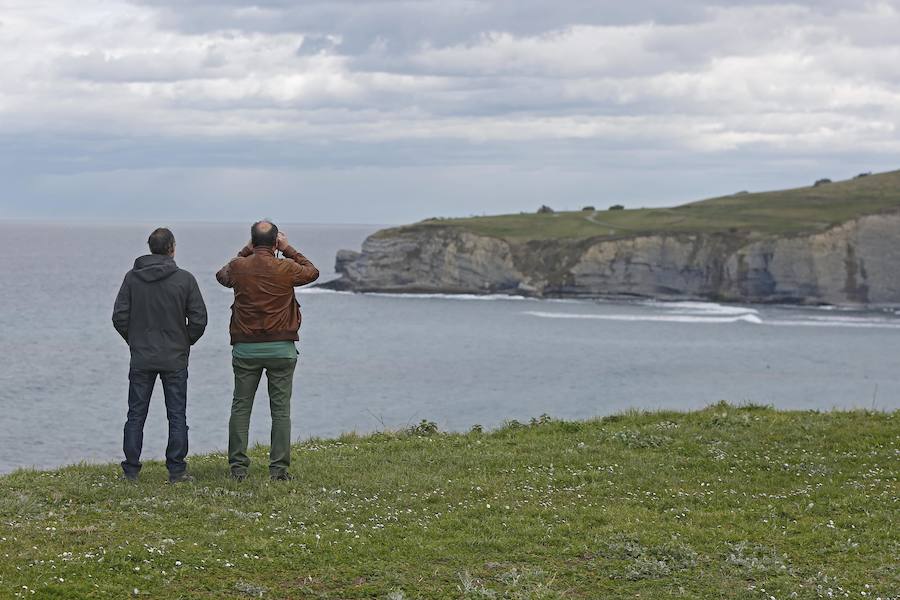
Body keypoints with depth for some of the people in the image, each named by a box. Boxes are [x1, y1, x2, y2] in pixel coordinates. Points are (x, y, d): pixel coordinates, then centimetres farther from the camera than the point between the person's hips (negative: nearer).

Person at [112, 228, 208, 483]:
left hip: (141, 358, 2)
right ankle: (177, 471, 4)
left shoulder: (132, 278, -1)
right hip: (175, 359, -1)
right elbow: (199, 318, -6)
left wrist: (134, 341, 13)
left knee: (136, 416, 8)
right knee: (177, 416, 5)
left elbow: (119, 317, -2)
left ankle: (131, 470, 8)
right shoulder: (185, 279, -6)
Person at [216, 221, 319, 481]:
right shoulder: (286, 269, -7)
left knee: (240, 407, 9)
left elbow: (222, 275, 22)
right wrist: (288, 249, 17)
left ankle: (238, 465, 7)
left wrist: (245, 251, 22)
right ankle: (279, 468, 1)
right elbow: (312, 272, 15)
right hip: (281, 349, -1)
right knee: (281, 410, 3)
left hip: (245, 348, 1)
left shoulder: (239, 267, -3)